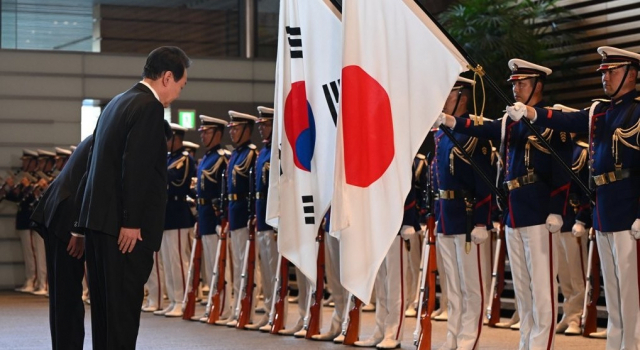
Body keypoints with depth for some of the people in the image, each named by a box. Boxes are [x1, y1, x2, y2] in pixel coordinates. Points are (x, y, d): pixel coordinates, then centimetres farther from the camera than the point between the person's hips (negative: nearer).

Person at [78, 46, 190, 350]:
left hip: (98, 219, 9)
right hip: (123, 225, -9)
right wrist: (132, 222, -19)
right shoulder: (149, 107, -11)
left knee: (105, 302, 12)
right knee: (125, 303, -6)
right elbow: (136, 168, -20)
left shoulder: (117, 103, 17)